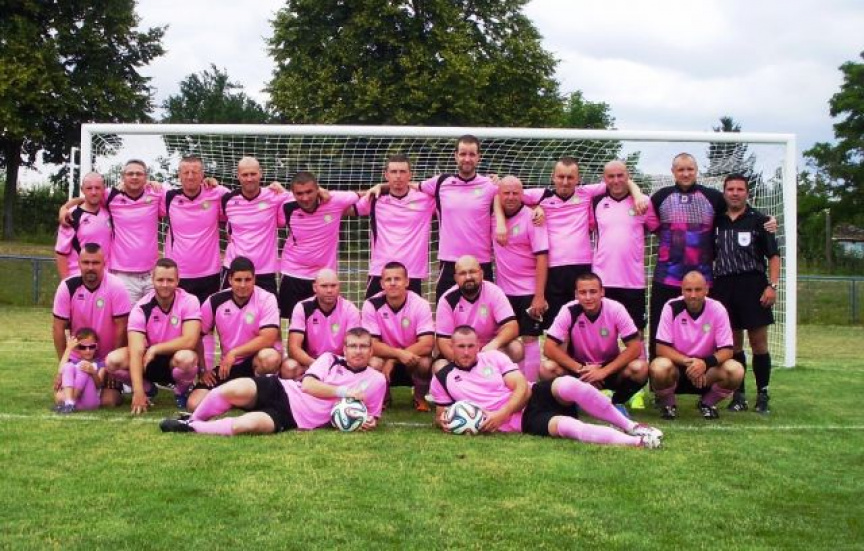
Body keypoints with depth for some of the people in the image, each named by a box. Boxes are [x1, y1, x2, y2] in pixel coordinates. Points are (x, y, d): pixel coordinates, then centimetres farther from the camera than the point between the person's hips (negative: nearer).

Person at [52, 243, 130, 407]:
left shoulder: (116, 287, -19)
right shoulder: (67, 287, -12)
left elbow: (121, 328, -14)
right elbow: (58, 329, -6)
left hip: (108, 358, -2)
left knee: (109, 400, -15)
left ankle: (116, 386, 20)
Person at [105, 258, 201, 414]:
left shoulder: (189, 302, -15)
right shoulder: (141, 307, -14)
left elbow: (190, 341, -25)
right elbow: (136, 351, -23)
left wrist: (154, 349, -21)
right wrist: (138, 392, -33)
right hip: (150, 361, 2)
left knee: (186, 358, -38)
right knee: (113, 360, -24)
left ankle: (181, 391, -2)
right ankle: (148, 389, 5)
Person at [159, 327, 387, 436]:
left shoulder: (376, 380, 6)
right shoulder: (330, 359, 10)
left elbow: (371, 415, 16)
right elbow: (308, 384, -3)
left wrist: (370, 422, -8)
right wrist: (343, 391, -10)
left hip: (295, 419, -2)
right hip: (281, 390, 2)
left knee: (247, 424, -33)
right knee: (235, 390, -28)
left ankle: (192, 428, -11)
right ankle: (193, 419, 2)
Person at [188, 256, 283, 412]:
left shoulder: (266, 299, -14)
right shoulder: (215, 301, -5)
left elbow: (269, 338, -23)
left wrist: (234, 353, -23)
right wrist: (202, 369, 0)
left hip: (255, 360, -3)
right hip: (227, 365, 3)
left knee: (270, 358, -39)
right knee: (194, 405, -14)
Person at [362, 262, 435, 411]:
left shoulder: (420, 304, -18)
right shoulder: (372, 305, -16)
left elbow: (427, 345, -24)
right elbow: (371, 344, -19)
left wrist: (392, 360, -29)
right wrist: (399, 353, -36)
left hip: (413, 357, 0)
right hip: (384, 357, 1)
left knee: (424, 362, -33)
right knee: (374, 363, -32)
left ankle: (420, 398, 0)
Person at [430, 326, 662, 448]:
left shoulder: (493, 357, 7)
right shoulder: (442, 379, 5)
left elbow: (522, 387, -1)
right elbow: (441, 414, 17)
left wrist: (502, 414, -18)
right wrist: (443, 421, -9)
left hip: (533, 396, 2)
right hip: (522, 422, -2)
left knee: (568, 385, -33)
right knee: (565, 425, -34)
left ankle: (630, 426, -21)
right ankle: (638, 441, -40)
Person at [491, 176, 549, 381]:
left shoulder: (532, 218, -12)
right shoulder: (494, 218, 1)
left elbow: (542, 257, -15)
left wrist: (539, 295, -19)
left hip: (529, 291, -5)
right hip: (504, 291, 5)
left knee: (529, 339, 1)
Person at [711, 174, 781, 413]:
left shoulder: (759, 220, 3)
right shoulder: (716, 222, 12)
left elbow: (773, 256, 1)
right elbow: (709, 257, 18)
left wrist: (772, 285, -10)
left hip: (752, 284, -3)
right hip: (723, 286, 3)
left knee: (758, 342, -2)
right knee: (733, 343, 8)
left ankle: (763, 394, 8)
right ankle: (739, 394, 16)